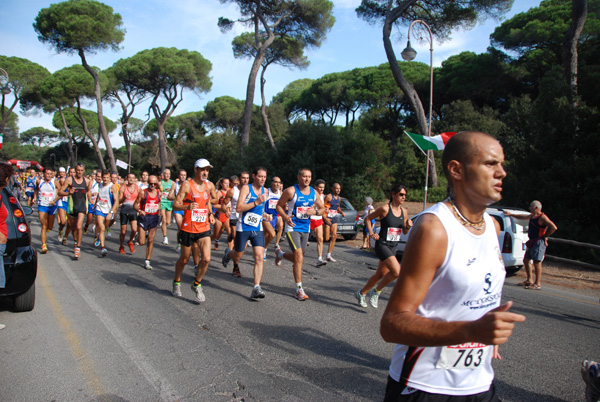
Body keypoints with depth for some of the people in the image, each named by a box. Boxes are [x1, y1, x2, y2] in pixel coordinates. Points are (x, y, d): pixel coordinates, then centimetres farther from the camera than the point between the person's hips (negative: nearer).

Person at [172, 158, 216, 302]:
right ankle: (177, 282, 40)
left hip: (204, 229, 3)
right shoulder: (187, 185, -9)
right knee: (184, 259, 12)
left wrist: (210, 214, 10)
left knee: (206, 258, -10)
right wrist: (187, 207, -32)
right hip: (188, 229, -3)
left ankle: (197, 285, 13)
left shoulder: (209, 185, 5)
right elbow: (175, 204, -13)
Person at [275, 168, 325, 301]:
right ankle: (299, 289, -5)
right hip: (292, 228, -6)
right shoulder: (291, 191, -10)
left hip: (305, 229, 6)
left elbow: (323, 208, 14)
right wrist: (285, 217, -20)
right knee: (299, 257, -14)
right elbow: (279, 205, -3)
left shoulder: (314, 192, 5)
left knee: (297, 257, 15)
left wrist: (315, 211, -9)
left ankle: (280, 254, 47)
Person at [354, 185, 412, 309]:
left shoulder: (404, 211, 6)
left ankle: (361, 293, 33)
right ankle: (376, 292, 1)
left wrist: (408, 226, -6)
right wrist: (371, 234, -7)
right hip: (382, 245, -7)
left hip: (392, 247, 7)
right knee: (396, 271, -20)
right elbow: (368, 218, -1)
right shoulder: (385, 209, -13)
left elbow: (405, 232, 14)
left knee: (380, 274, 13)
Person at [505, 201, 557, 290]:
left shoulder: (542, 217, -14)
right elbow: (522, 216, 33)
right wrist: (510, 214, 37)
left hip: (539, 242, -10)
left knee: (537, 261, -12)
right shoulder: (532, 216, 14)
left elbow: (554, 227, -21)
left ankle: (537, 284, -9)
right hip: (532, 242, 10)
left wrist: (545, 236, -16)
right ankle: (529, 280, 22)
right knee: (526, 260, 12)